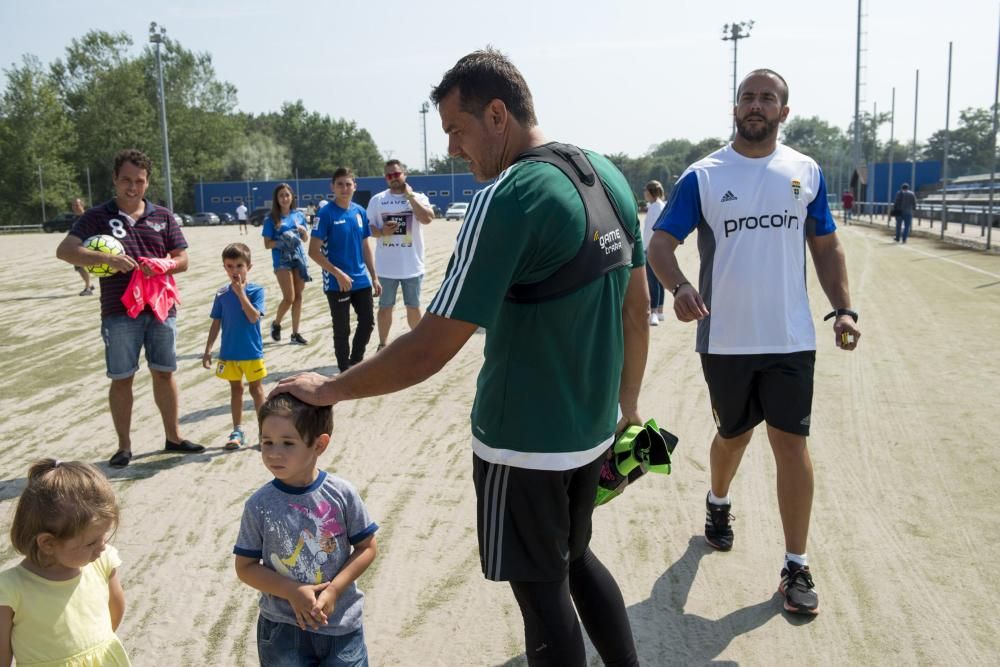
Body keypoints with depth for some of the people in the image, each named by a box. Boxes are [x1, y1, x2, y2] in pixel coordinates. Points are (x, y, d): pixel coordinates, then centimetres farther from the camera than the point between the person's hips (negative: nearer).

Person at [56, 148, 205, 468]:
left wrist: (162, 265, -14)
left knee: (164, 373, 10)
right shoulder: (97, 217, -1)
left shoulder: (163, 217, 7)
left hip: (161, 309, 3)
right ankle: (124, 445, 17)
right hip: (119, 313, -2)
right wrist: (107, 259, -26)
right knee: (122, 378, 5)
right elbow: (65, 251, -11)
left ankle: (173, 436, 23)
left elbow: (182, 260, 8)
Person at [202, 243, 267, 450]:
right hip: (229, 353, 3)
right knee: (235, 390, 13)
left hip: (252, 352, -3)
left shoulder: (256, 291, -9)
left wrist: (241, 293, -24)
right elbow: (216, 323, 5)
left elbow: (254, 317, -22)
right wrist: (208, 350, 3)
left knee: (256, 389, 8)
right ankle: (237, 431, 21)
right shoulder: (222, 293, 0)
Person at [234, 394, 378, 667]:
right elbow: (245, 567, -4)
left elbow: (367, 547, -3)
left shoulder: (342, 494, -12)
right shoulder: (259, 505, -11)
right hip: (283, 626, 0)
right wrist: (293, 592, -16)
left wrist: (334, 590, -14)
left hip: (342, 623, 0)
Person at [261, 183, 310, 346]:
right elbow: (267, 244, -3)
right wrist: (281, 241, -20)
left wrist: (303, 231, -7)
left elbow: (306, 239, 14)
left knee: (298, 296, 5)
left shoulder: (299, 215, 8)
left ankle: (295, 334, 13)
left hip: (299, 258, 4)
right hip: (282, 261, -4)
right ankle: (276, 323, 19)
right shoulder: (271, 219, -3)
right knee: (289, 297, -9)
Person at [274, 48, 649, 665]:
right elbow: (637, 308, 10)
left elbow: (430, 351, -23)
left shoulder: (507, 198, -21)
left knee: (542, 589, 11)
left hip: (525, 443, -8)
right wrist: (627, 402, 21)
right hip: (595, 428, 8)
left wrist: (330, 390, -10)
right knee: (575, 557, 27)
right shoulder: (609, 174, 3)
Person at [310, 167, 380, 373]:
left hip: (361, 281, 5)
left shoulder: (360, 212, 4)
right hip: (337, 284, -5)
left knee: (368, 322, 11)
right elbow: (314, 251, -14)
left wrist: (374, 277, 10)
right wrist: (338, 273, -19)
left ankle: (356, 362, 31)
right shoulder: (326, 213, -12)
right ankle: (345, 371, 19)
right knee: (342, 330, 4)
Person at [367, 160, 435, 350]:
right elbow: (368, 227, 4)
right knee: (385, 307, 10)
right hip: (386, 267, 1)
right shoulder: (377, 200, 3)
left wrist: (410, 195, -13)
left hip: (412, 266, -1)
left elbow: (427, 218, -19)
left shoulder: (418, 197, -1)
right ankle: (382, 345, 22)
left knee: (413, 307, 11)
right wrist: (381, 231, -17)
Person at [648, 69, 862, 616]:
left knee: (791, 444, 0)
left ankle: (796, 565, 13)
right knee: (733, 435, 15)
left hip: (790, 339, 1)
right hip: (724, 340, -1)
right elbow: (660, 243, -9)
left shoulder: (807, 173, 4)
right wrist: (679, 287, -29)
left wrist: (842, 308, -1)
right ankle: (718, 502, 47)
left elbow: (826, 247, 11)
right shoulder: (702, 176, -3)